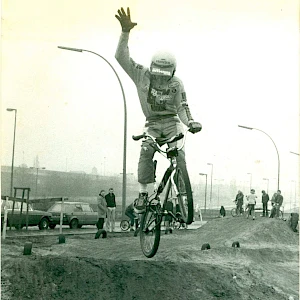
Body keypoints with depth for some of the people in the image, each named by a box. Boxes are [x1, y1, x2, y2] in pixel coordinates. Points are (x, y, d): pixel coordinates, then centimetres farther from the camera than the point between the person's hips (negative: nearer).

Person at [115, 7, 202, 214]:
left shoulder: (177, 84, -8)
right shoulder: (142, 75, -10)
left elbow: (182, 108, -2)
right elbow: (121, 57, -18)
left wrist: (190, 122, -23)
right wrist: (126, 31, -30)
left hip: (172, 122, 0)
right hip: (152, 124, 0)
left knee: (178, 154, -22)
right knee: (146, 152, -26)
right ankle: (143, 193, -20)